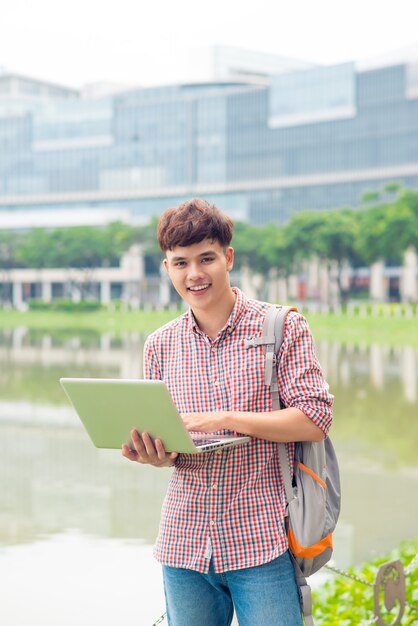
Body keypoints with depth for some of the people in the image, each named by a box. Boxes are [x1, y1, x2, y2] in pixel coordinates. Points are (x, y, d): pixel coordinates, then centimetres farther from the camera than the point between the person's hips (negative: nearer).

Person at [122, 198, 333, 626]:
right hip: (185, 543, 4)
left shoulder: (283, 328, -3)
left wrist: (222, 419, -18)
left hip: (262, 540, -3)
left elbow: (314, 421, -10)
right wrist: (156, 456, -9)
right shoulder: (160, 346, 9)